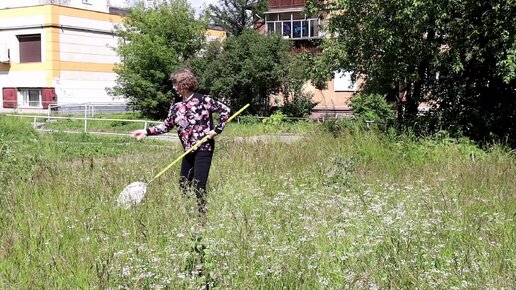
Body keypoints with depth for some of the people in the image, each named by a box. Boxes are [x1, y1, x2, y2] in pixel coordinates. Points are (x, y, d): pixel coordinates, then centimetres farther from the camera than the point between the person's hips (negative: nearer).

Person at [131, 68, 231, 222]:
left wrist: (217, 130, -11)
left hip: (204, 148, -6)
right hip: (188, 151, 7)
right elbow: (166, 126, 9)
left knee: (198, 185, -11)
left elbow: (225, 110, -7)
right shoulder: (176, 106, 6)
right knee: (183, 185, 10)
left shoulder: (203, 100, -11)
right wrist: (147, 131, -1)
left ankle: (202, 217, 0)